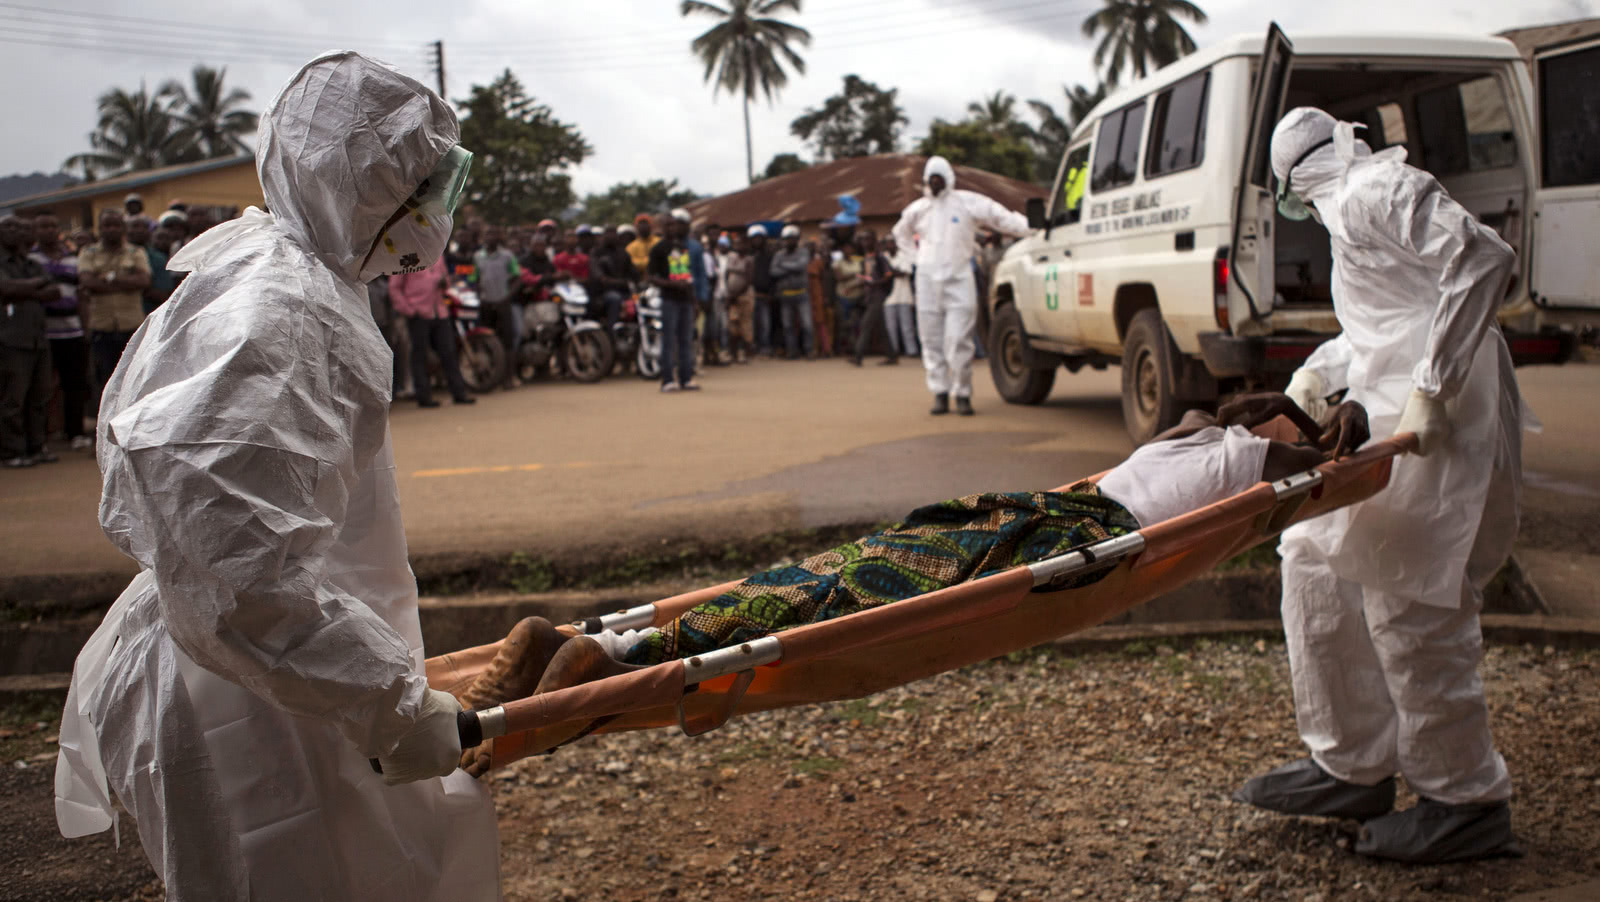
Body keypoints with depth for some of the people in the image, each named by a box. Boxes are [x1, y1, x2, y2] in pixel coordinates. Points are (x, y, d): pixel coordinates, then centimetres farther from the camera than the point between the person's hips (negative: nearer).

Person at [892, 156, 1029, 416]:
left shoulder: (968, 202, -1)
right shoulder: (918, 209, 10)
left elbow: (1002, 217, -2)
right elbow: (901, 234, 29)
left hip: (958, 280, -3)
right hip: (927, 282, 4)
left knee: (958, 341, -10)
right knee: (932, 342, 4)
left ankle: (963, 394, 1)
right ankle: (940, 394, 12)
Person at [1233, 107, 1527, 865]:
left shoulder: (1376, 191, -11)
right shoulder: (1353, 205, 21)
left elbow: (1483, 258, -24)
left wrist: (1432, 388, -27)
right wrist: (1319, 373, 12)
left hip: (1439, 431, -11)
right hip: (1388, 420, 11)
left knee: (1409, 609, -6)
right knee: (1317, 567, 14)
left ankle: (1466, 803, 10)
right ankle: (1351, 767, 24)